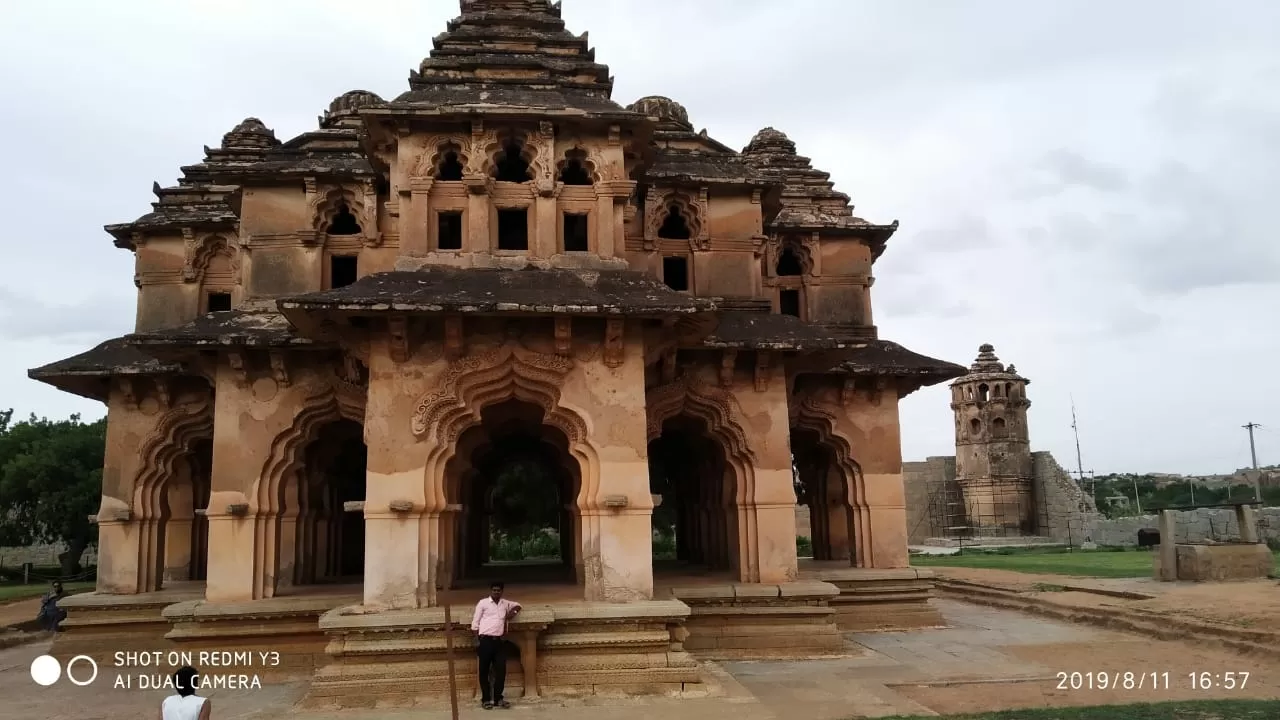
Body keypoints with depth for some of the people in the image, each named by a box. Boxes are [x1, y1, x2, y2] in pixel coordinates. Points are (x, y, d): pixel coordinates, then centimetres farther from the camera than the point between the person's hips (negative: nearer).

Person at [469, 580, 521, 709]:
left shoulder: (505, 603, 16)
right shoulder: (483, 603, 3)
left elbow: (518, 605, 34)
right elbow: (475, 623, 2)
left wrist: (513, 611, 10)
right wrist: (477, 641, -5)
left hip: (500, 641, 4)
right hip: (485, 640, -4)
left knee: (501, 670, 1)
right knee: (484, 671, 1)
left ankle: (498, 698, 9)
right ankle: (486, 699, 8)